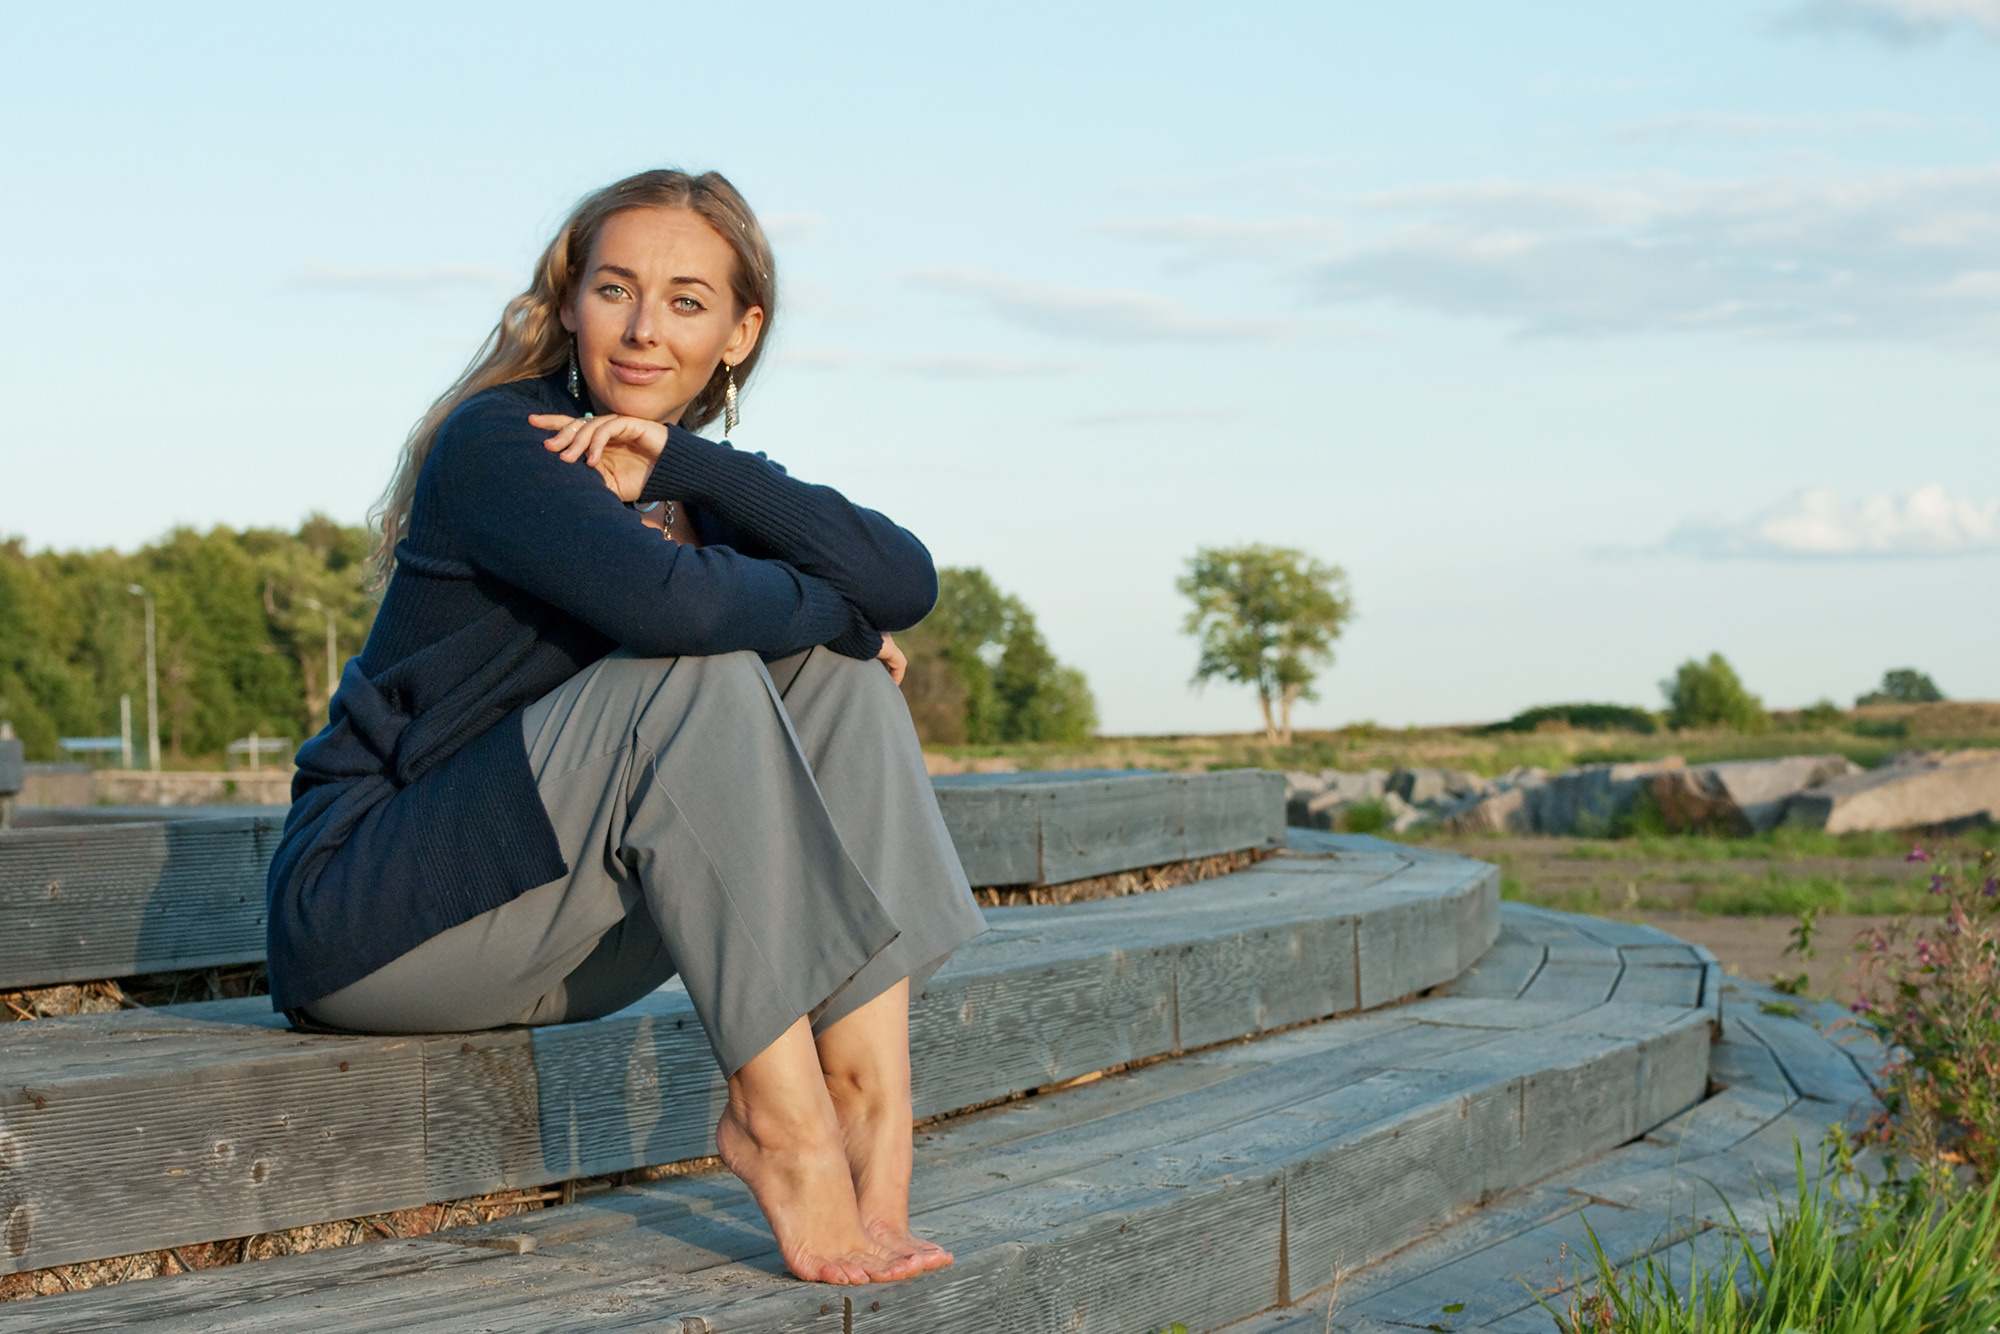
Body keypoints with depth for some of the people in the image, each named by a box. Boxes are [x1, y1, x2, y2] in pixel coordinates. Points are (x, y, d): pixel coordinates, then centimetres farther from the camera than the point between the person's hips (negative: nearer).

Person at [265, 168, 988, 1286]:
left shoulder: (694, 482, 8)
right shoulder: (497, 441, -13)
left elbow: (907, 583, -11)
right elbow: (668, 604, -34)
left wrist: (677, 464, -18)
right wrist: (831, 609, -14)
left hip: (555, 955, 7)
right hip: (368, 919, -7)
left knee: (832, 674, -6)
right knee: (694, 676, -26)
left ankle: (868, 1101, -17)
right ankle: (784, 1126, -26)